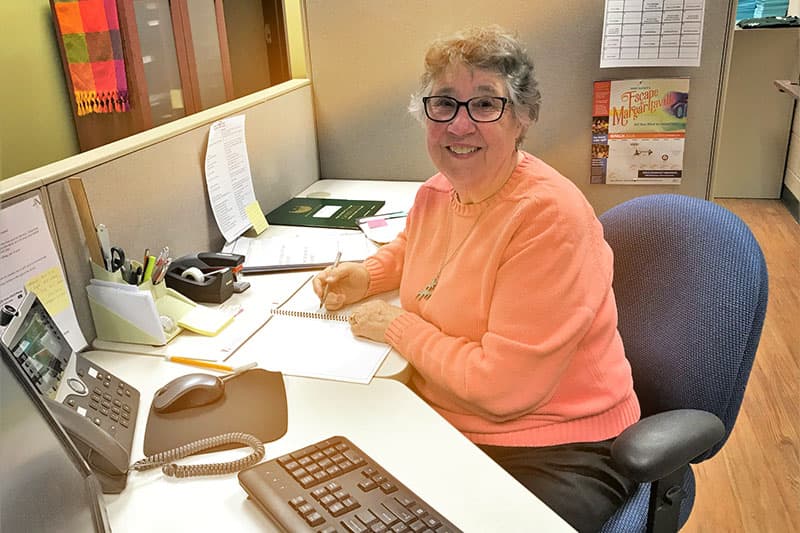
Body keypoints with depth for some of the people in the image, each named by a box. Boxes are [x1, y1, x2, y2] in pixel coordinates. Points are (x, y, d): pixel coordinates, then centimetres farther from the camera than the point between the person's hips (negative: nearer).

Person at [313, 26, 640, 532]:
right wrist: (367, 275, 7)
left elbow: (501, 386, -26)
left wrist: (398, 326, -14)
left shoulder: (550, 215, -24)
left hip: (553, 452, -6)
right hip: (444, 423, 7)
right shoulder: (437, 192, 0)